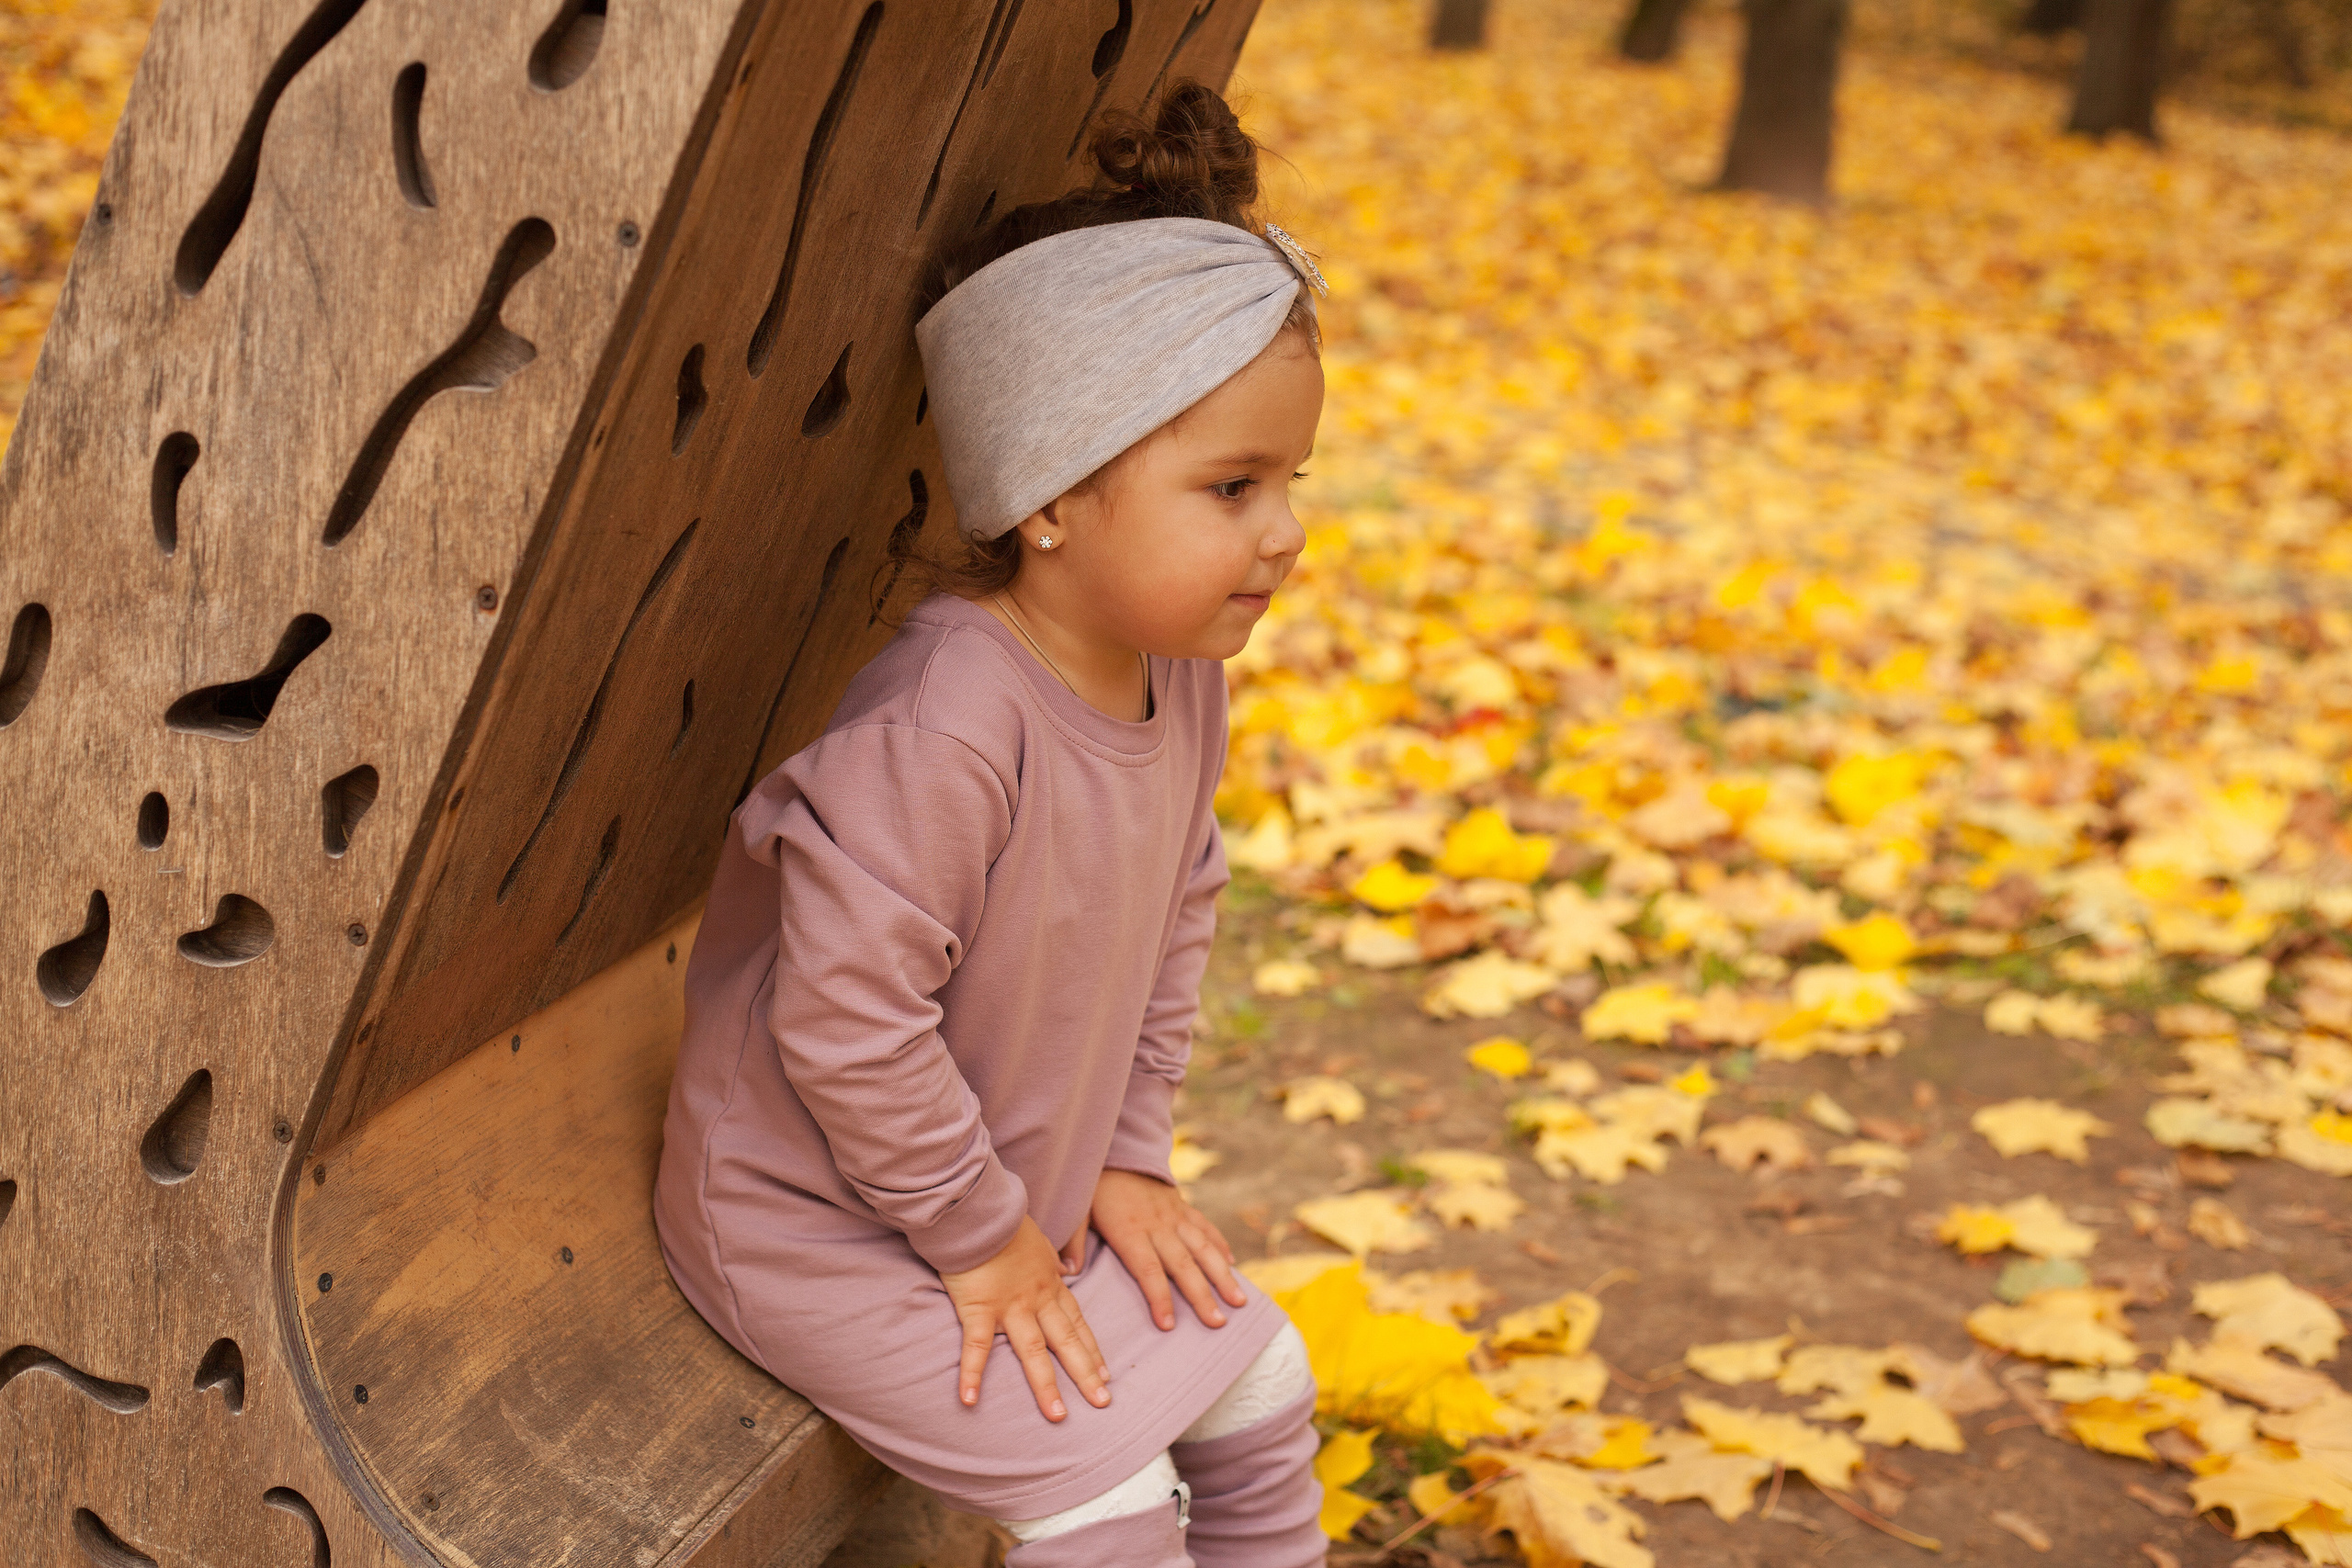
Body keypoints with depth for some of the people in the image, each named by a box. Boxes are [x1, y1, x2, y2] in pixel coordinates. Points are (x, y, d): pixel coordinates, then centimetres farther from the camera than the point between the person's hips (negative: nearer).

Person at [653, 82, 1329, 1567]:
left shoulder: (1182, 683, -6)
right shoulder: (943, 731, -34)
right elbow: (845, 1019, -31)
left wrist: (1129, 1154, 6)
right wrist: (976, 1237, -18)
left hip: (1036, 1181, 8)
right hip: (818, 1222, -8)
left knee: (1261, 1388, 11)